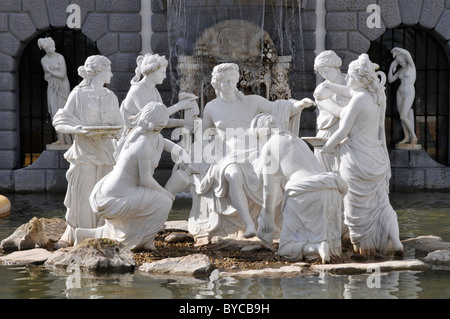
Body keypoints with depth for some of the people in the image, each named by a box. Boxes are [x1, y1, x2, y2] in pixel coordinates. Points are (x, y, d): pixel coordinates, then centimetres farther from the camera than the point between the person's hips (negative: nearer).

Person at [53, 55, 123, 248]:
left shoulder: (111, 97, 14)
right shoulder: (78, 94, -1)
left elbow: (119, 125, 14)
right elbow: (61, 121, -4)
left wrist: (112, 131, -9)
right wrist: (80, 129, -20)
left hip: (105, 151, 5)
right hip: (85, 151, -5)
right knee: (82, 195, -7)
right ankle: (74, 236, 0)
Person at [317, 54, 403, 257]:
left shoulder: (359, 99, -18)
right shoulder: (378, 95, 5)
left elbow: (343, 132, -16)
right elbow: (351, 92, 26)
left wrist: (326, 147, 1)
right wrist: (330, 86, 41)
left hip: (357, 158, -7)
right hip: (375, 155, 7)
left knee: (359, 205, 6)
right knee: (380, 203, 14)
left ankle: (365, 246, 14)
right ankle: (395, 243, 5)